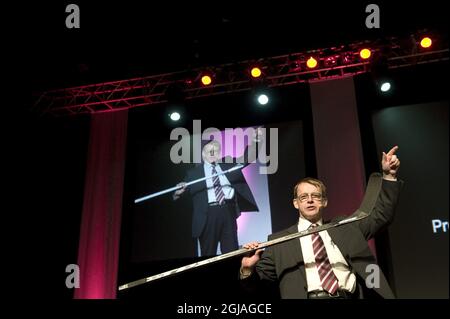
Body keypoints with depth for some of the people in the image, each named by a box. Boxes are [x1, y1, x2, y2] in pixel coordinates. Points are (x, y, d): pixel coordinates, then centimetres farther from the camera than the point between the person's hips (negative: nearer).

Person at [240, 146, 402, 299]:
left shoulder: (345, 228, 19)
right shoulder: (279, 241, 12)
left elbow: (381, 215, 21)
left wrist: (388, 175, 11)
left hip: (349, 296, 2)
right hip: (311, 297, -1)